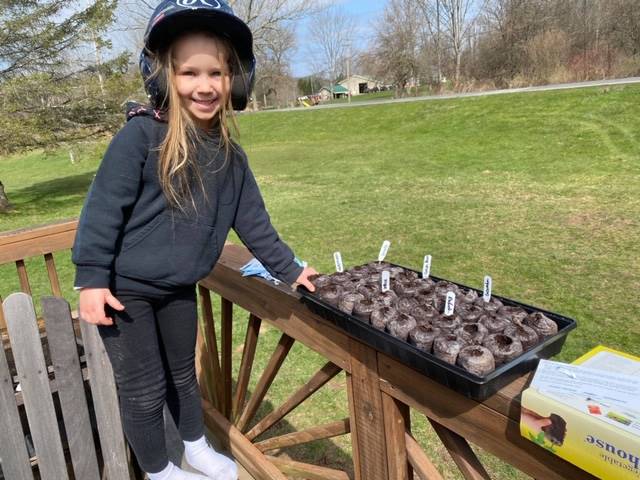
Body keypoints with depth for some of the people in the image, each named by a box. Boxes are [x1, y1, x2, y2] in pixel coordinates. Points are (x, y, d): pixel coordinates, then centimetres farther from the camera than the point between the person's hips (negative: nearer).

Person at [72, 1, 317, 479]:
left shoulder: (229, 154, -3)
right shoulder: (141, 135, -21)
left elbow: (253, 219, 3)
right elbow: (104, 207, -17)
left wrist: (289, 269, 5)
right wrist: (92, 278, -16)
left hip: (179, 288, 6)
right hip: (123, 287, -5)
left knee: (183, 373, 23)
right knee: (144, 389, 8)